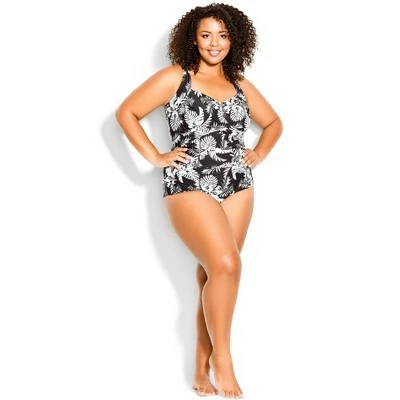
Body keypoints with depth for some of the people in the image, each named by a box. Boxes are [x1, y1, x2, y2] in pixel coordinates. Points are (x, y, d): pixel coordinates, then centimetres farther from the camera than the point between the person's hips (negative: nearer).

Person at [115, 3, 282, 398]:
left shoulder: (240, 85, 14)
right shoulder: (175, 77, 1)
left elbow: (273, 122, 29)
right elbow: (126, 112, 1)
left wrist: (259, 153, 12)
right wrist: (156, 157, -5)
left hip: (237, 187, 5)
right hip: (189, 187, -5)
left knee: (213, 274, 4)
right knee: (226, 265, -21)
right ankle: (221, 359, -4)